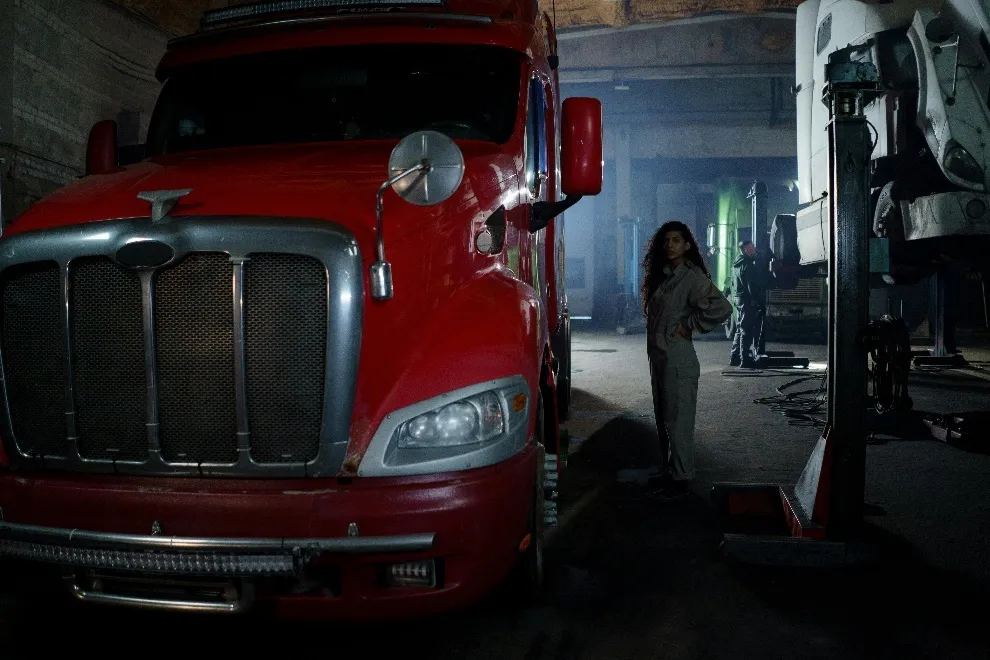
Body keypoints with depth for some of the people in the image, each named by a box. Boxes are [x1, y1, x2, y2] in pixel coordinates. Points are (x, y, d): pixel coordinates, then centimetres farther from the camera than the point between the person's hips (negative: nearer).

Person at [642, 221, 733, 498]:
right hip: (658, 358, 9)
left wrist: (689, 326, -15)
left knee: (678, 421, -1)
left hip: (678, 361, -8)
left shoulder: (692, 277, -13)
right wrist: (653, 355, 10)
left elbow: (722, 308, -24)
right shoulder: (661, 276, 12)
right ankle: (668, 471, 28)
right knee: (663, 419, 16)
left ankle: (681, 478, 9)